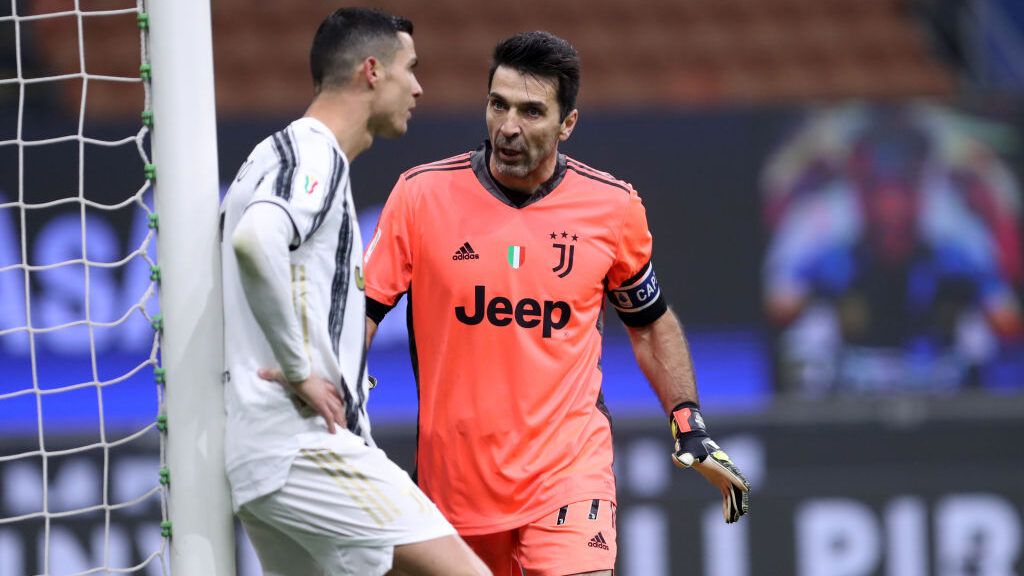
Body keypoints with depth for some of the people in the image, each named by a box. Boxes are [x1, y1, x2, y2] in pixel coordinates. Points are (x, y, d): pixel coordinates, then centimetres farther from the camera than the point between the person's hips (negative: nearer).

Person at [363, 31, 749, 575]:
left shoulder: (613, 207, -1)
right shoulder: (421, 194, -5)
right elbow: (363, 311, 0)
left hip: (569, 468, -1)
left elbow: (650, 323, 14)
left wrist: (691, 430, 8)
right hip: (454, 478, 1)